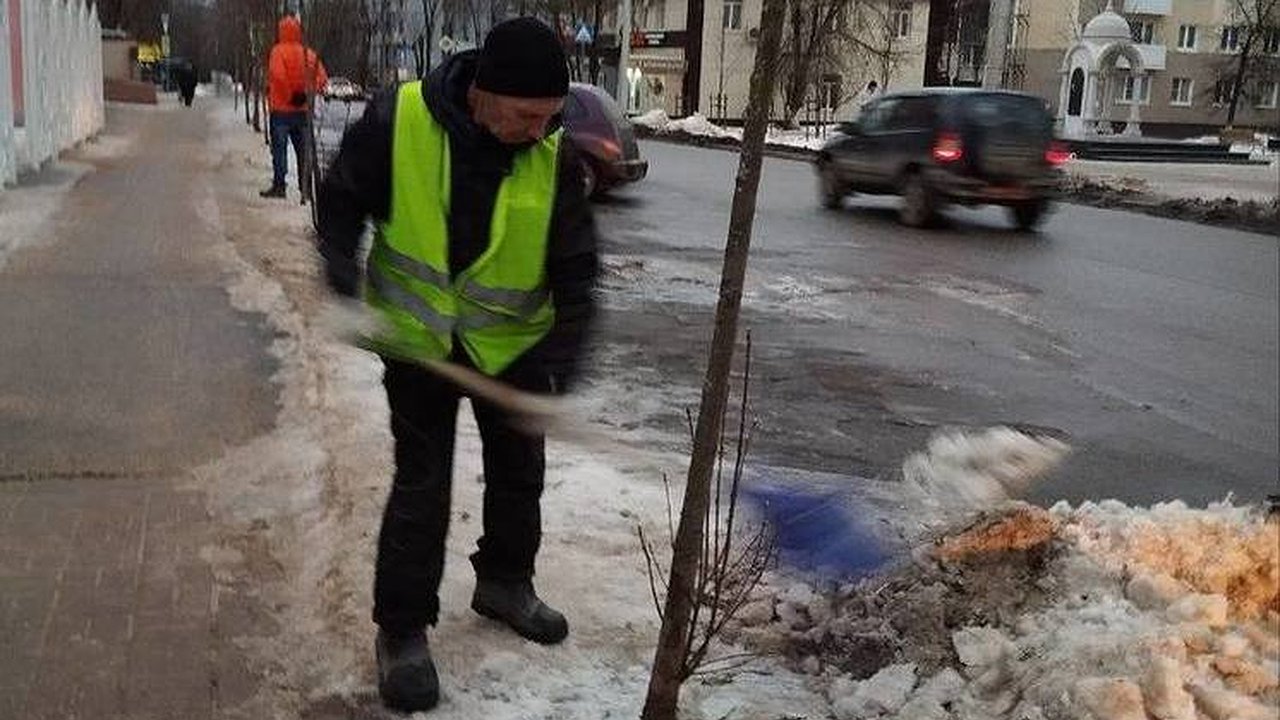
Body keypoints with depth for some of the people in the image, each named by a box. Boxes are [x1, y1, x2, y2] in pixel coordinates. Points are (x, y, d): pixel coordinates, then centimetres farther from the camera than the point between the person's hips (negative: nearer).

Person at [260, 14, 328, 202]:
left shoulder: (278, 51, -8)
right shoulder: (308, 53, 6)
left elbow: (278, 75, -22)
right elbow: (322, 78, 2)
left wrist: (290, 94, -11)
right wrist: (308, 93, -1)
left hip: (281, 109, -5)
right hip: (302, 110, 5)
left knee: (279, 148, 0)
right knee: (303, 150, 8)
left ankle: (278, 186, -1)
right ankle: (306, 188, 8)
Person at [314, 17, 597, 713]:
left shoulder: (556, 157, -19)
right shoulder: (396, 120, -23)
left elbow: (575, 269, -13)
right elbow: (342, 199, -5)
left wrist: (562, 361, -22)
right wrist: (343, 281, -15)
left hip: (513, 343, 3)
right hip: (417, 336, -2)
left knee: (518, 470, 15)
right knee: (421, 483, -2)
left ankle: (504, 582, 40)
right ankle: (401, 629, 14)